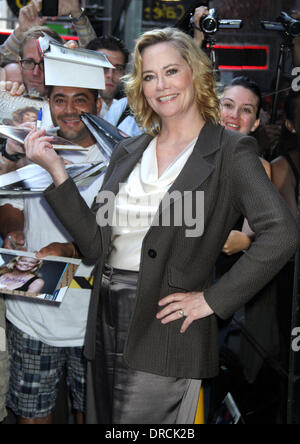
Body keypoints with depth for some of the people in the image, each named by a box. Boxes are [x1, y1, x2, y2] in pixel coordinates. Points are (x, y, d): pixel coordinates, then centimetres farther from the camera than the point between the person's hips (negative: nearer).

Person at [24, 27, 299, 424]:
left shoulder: (230, 151, -6)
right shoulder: (127, 153, 11)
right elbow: (96, 245, 5)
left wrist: (213, 299, -16)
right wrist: (56, 170, -2)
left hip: (164, 327, -6)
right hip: (106, 324, 6)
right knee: (101, 419, 17)